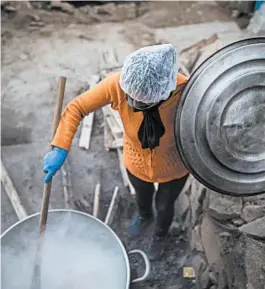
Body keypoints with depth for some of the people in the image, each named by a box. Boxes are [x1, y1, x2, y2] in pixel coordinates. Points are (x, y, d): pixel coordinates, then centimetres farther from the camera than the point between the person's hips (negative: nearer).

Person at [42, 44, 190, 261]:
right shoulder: (118, 84, -34)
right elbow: (76, 108, -23)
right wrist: (60, 148, -30)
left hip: (174, 169, -1)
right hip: (136, 163, 2)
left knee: (164, 207, 29)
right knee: (142, 196, 35)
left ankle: (160, 235, 67)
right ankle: (145, 217, 74)